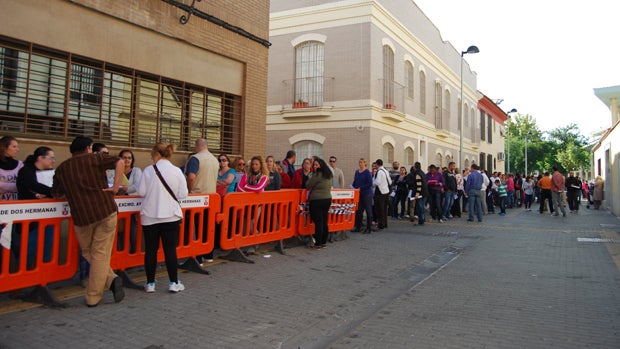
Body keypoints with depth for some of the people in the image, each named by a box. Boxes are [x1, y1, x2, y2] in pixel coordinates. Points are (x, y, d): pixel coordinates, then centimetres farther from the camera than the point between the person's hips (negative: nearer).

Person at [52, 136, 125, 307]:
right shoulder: (95, 159, 4)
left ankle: (111, 279, 1)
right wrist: (115, 187, -8)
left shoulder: (62, 168, 12)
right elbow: (120, 162, -12)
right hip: (106, 211, -1)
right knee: (100, 254, 3)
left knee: (88, 252, 17)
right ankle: (93, 297, 2)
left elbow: (56, 194, 21)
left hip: (81, 216, 2)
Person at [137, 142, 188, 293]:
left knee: (150, 250, 9)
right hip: (171, 216, 0)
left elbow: (141, 192, -5)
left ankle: (150, 283, 16)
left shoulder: (149, 170, -7)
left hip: (150, 216, 0)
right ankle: (173, 283, 10)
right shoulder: (177, 171, -6)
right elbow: (183, 194, -4)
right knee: (170, 250, 6)